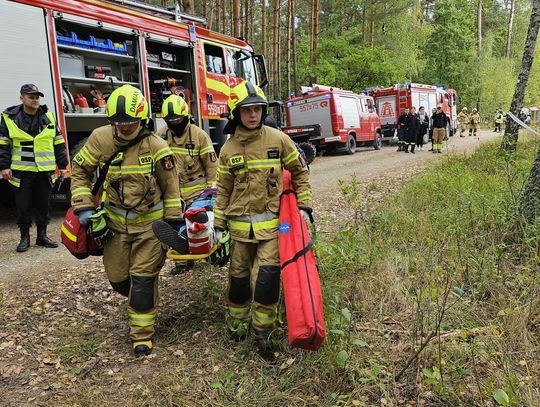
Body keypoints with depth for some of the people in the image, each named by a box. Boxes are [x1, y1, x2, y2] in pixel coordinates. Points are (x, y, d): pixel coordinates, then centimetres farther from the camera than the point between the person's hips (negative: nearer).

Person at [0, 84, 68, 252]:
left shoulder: (48, 117, 7)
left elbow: (58, 143, 11)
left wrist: (62, 165, 9)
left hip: (45, 171, 2)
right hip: (22, 171, -2)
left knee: (43, 205, 9)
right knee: (23, 206, 3)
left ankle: (42, 235, 21)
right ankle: (24, 237, 17)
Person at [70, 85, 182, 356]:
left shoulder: (157, 147, -14)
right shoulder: (101, 139, -8)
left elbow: (170, 188, -5)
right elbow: (79, 169, 5)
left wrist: (174, 222, -3)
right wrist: (83, 206, -2)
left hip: (149, 222, -3)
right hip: (115, 221, 3)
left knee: (143, 280, 0)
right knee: (118, 278, 12)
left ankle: (142, 333, 16)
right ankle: (139, 301, 45)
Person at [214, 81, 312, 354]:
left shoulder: (278, 140, -3)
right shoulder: (228, 149, 2)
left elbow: (300, 172, 7)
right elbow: (224, 190, 8)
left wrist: (304, 206, 0)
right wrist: (219, 225, 7)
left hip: (272, 221, -2)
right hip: (240, 223, 2)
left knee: (266, 276, -9)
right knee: (239, 277, 12)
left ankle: (263, 331, 12)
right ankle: (236, 324, 35)